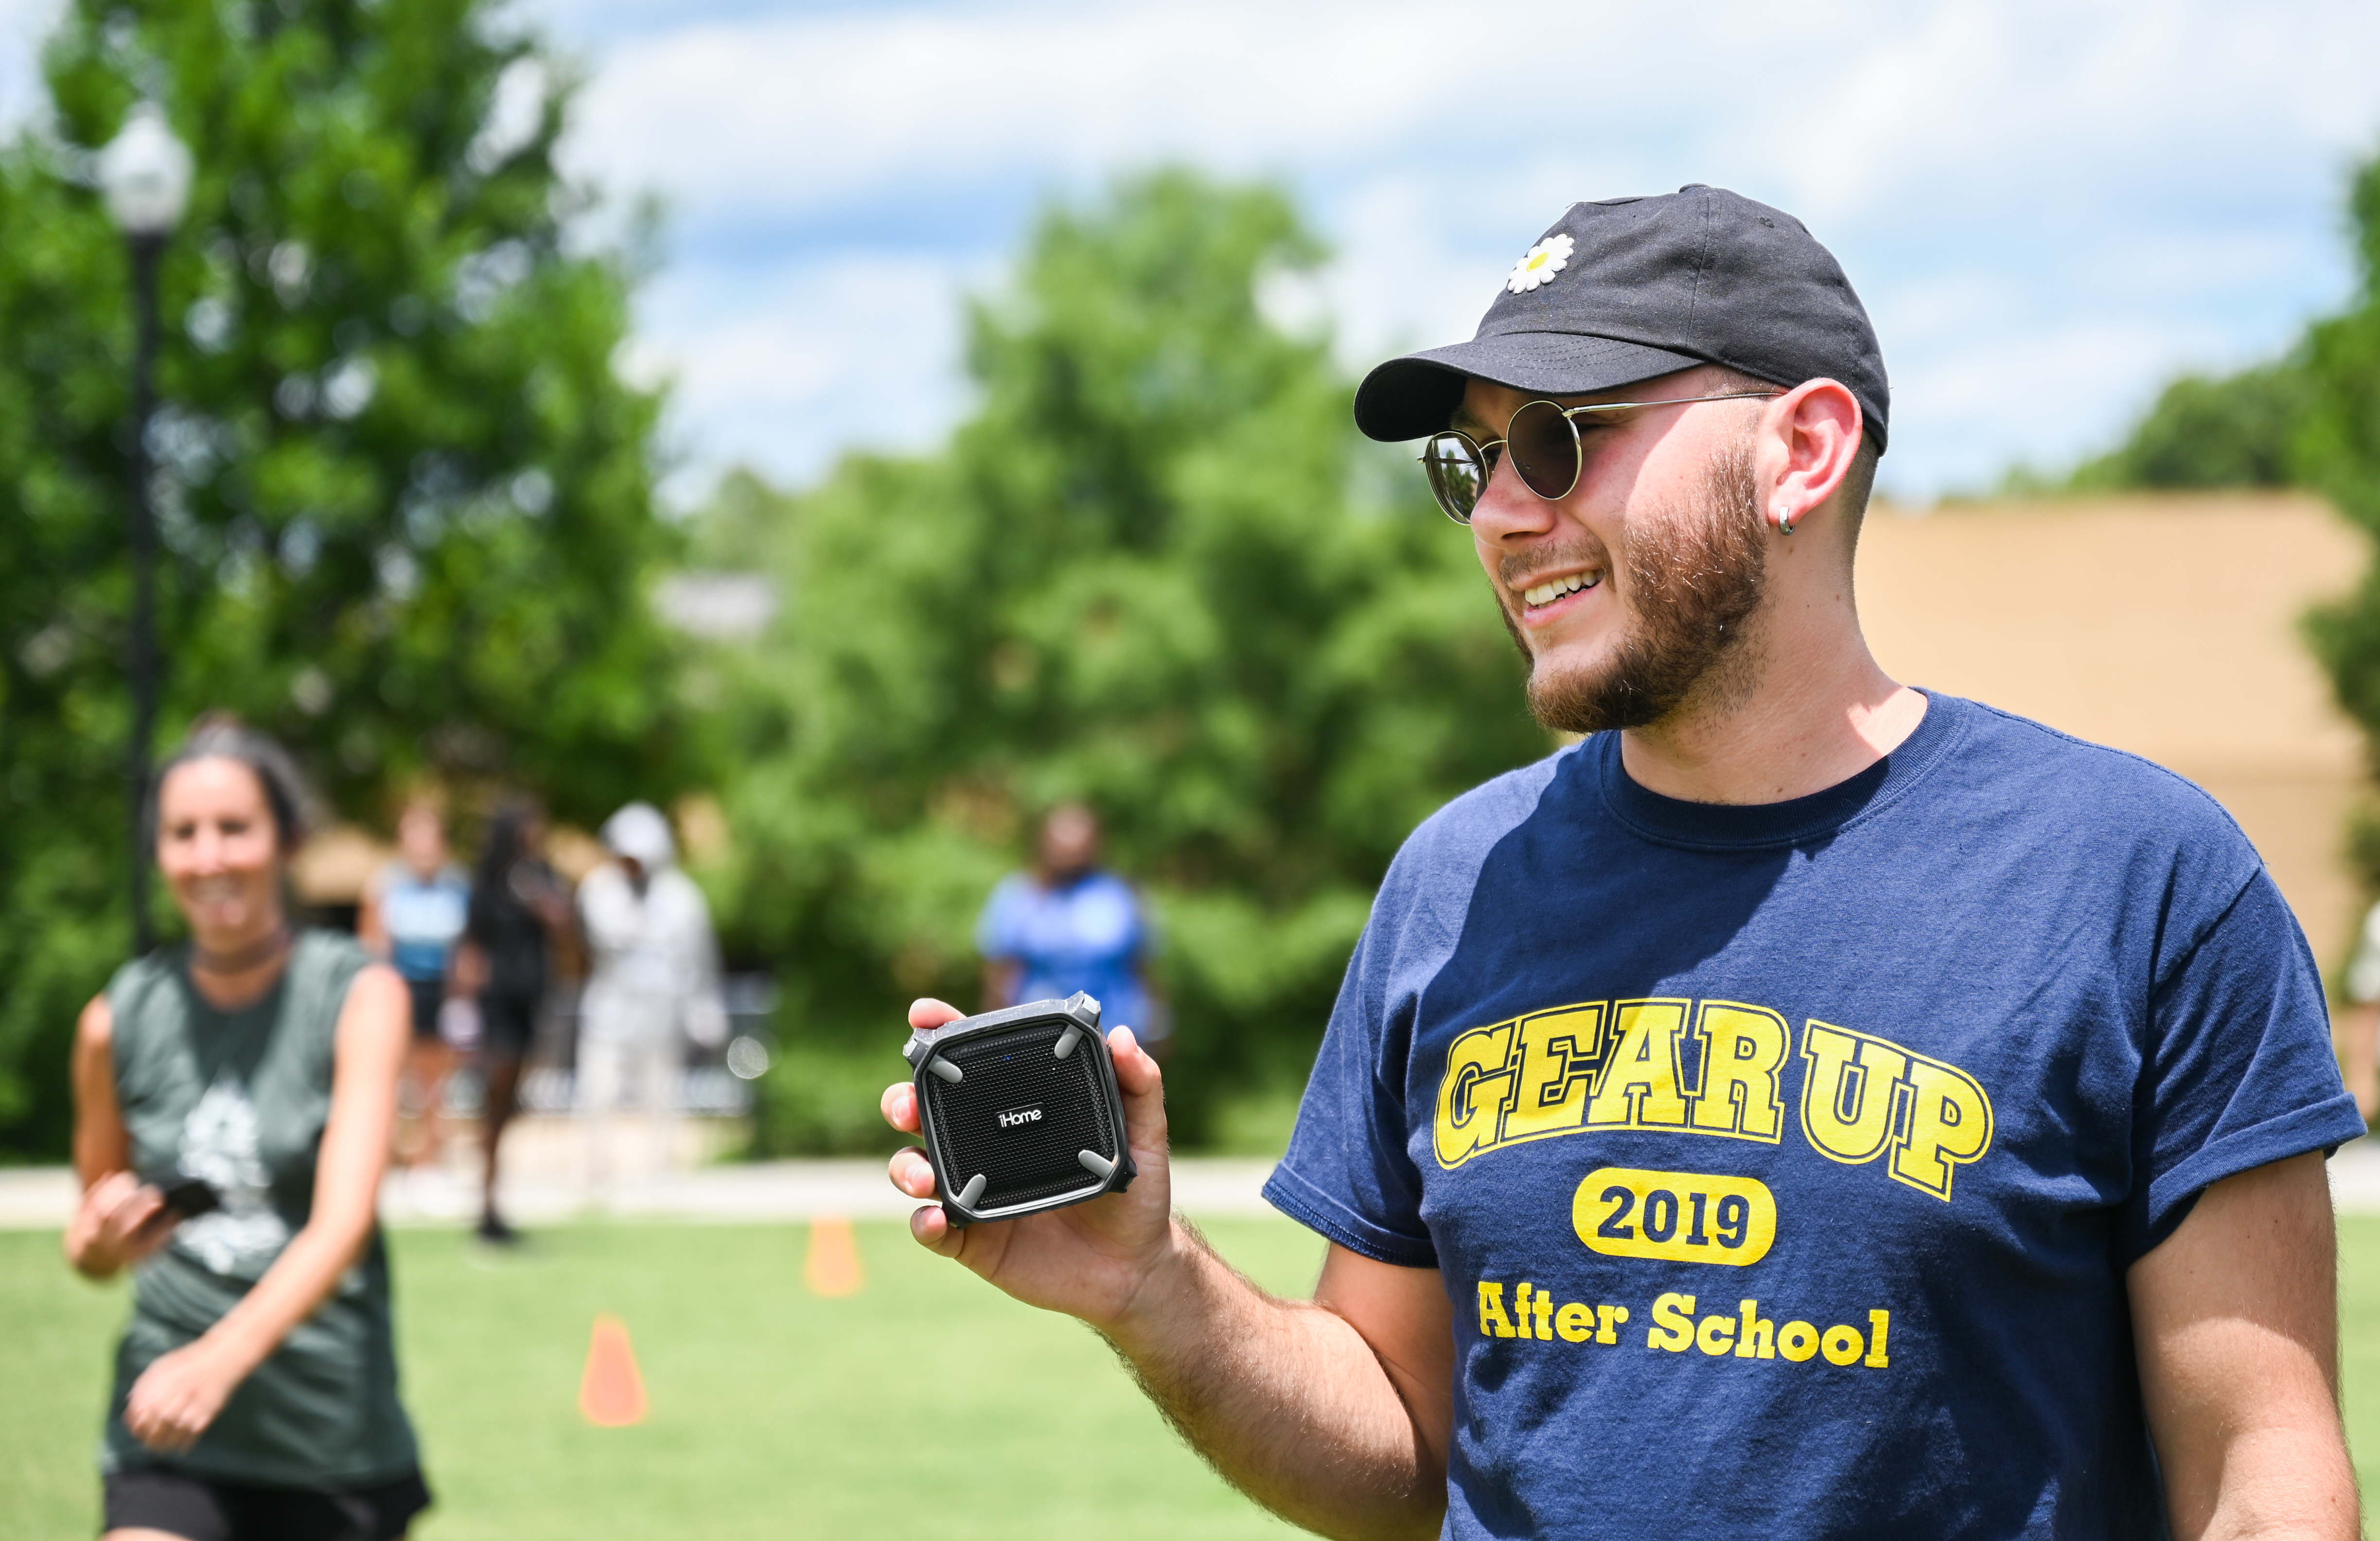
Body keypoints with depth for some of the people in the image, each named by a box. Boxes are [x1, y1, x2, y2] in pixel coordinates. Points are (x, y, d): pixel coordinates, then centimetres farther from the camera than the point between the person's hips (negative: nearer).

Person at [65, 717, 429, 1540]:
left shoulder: (360, 994, -5)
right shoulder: (119, 1018, 4)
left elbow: (344, 1222, -18)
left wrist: (220, 1361, -34)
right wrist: (97, 1243, -9)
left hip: (335, 1433, -1)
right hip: (166, 1442, 1)